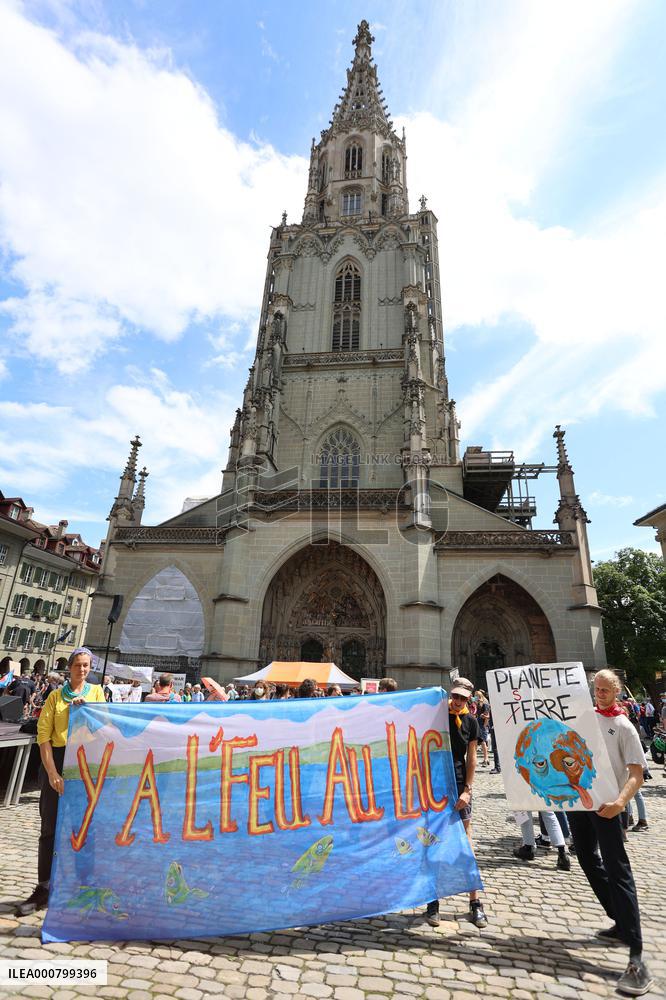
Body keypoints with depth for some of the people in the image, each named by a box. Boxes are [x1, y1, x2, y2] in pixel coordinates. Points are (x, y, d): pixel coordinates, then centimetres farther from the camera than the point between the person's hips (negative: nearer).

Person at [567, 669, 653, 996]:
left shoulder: (623, 726, -6)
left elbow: (637, 773, -10)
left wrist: (621, 802, -25)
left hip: (604, 805, -5)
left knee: (617, 870, -10)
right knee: (589, 863, 16)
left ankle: (636, 956, -7)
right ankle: (621, 923, 34)